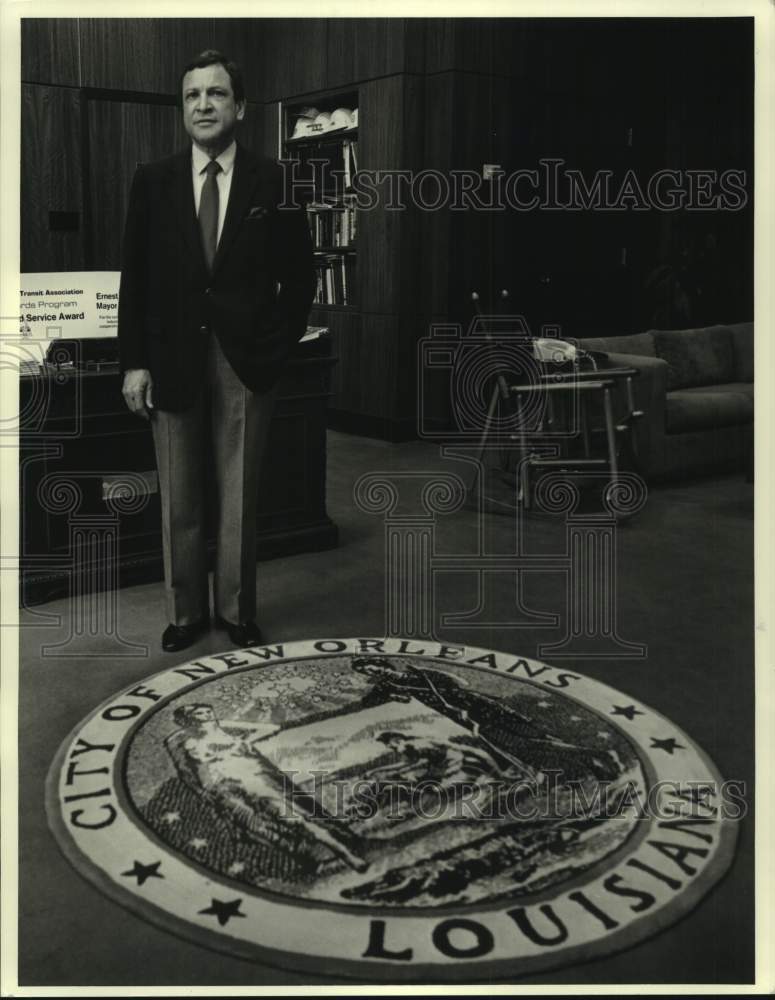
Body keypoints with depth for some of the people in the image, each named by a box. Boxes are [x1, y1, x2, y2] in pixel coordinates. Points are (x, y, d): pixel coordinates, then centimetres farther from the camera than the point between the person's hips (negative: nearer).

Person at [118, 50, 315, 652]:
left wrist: (279, 343, -1)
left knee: (239, 497, 7)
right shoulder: (153, 181, 5)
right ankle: (186, 612, 21)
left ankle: (237, 611, 21)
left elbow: (299, 275, 6)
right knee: (179, 501, 8)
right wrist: (134, 363, -2)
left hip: (246, 360, -1)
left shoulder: (273, 182, 1)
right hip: (172, 359, 2)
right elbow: (134, 278, 4)